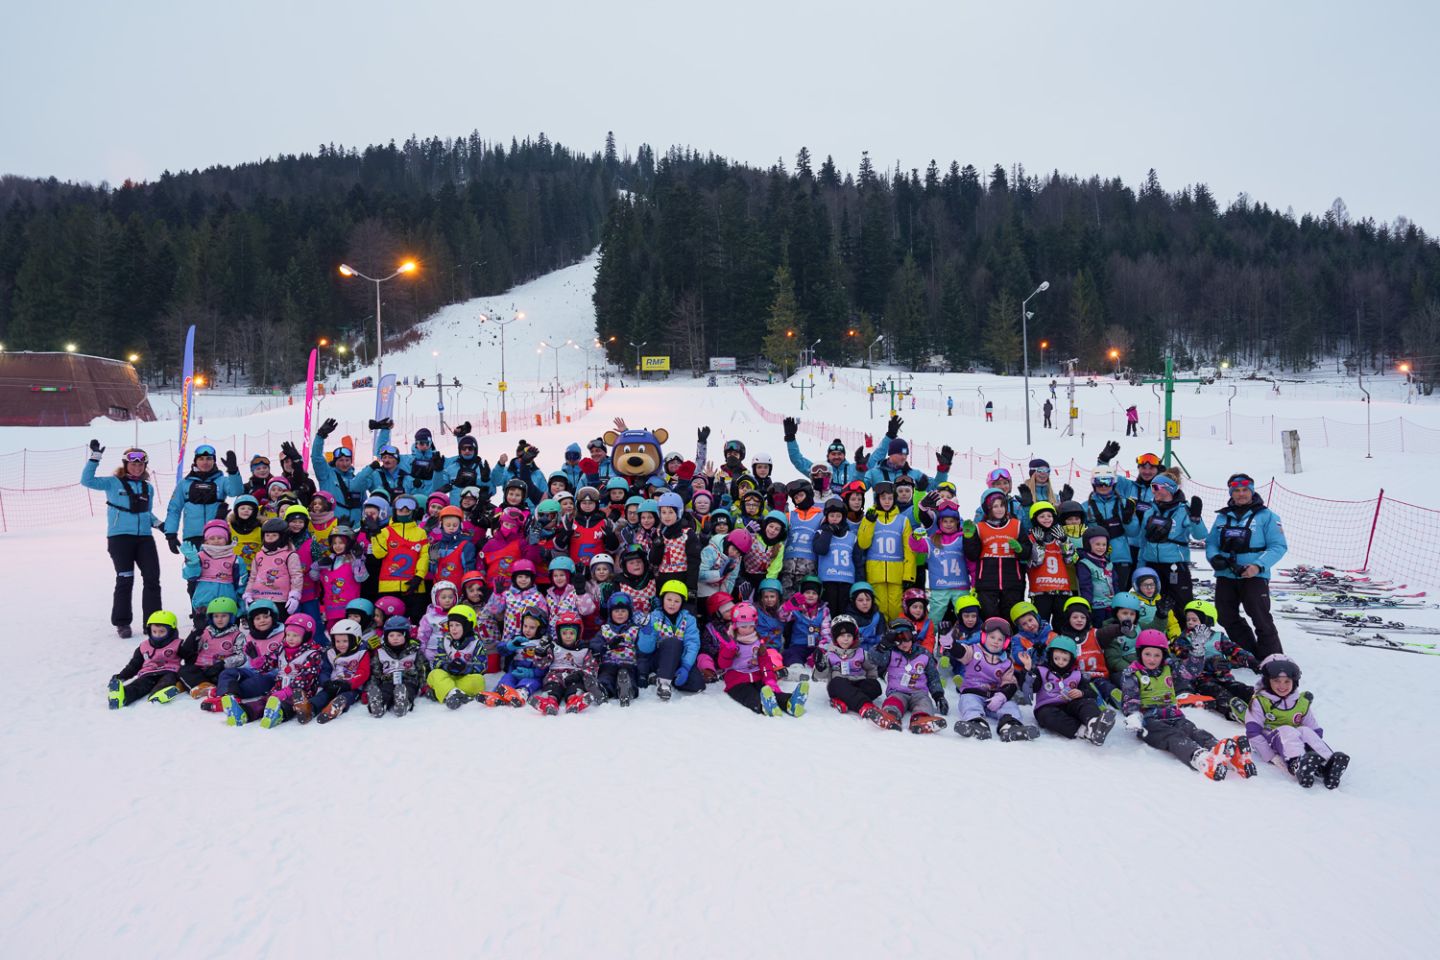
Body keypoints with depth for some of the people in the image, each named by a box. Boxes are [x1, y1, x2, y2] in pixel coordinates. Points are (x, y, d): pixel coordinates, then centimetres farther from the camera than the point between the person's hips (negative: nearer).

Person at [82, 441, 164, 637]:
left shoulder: (148, 487, 14)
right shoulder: (113, 483, 2)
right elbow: (87, 481, -10)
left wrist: (158, 523, 7)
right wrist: (95, 457, -14)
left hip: (144, 537, 4)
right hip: (120, 537, -4)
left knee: (152, 579, 0)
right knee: (125, 580, 0)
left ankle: (153, 622, 9)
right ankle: (122, 623, 13)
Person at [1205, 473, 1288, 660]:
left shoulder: (1265, 516, -1)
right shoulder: (1223, 516, 13)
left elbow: (1278, 546, -6)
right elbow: (1211, 542, 16)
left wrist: (1258, 565, -19)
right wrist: (1214, 557, -7)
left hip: (1254, 577, -5)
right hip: (1225, 576, 5)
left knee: (1261, 620, -9)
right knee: (1226, 618, 10)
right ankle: (1249, 654, 25)